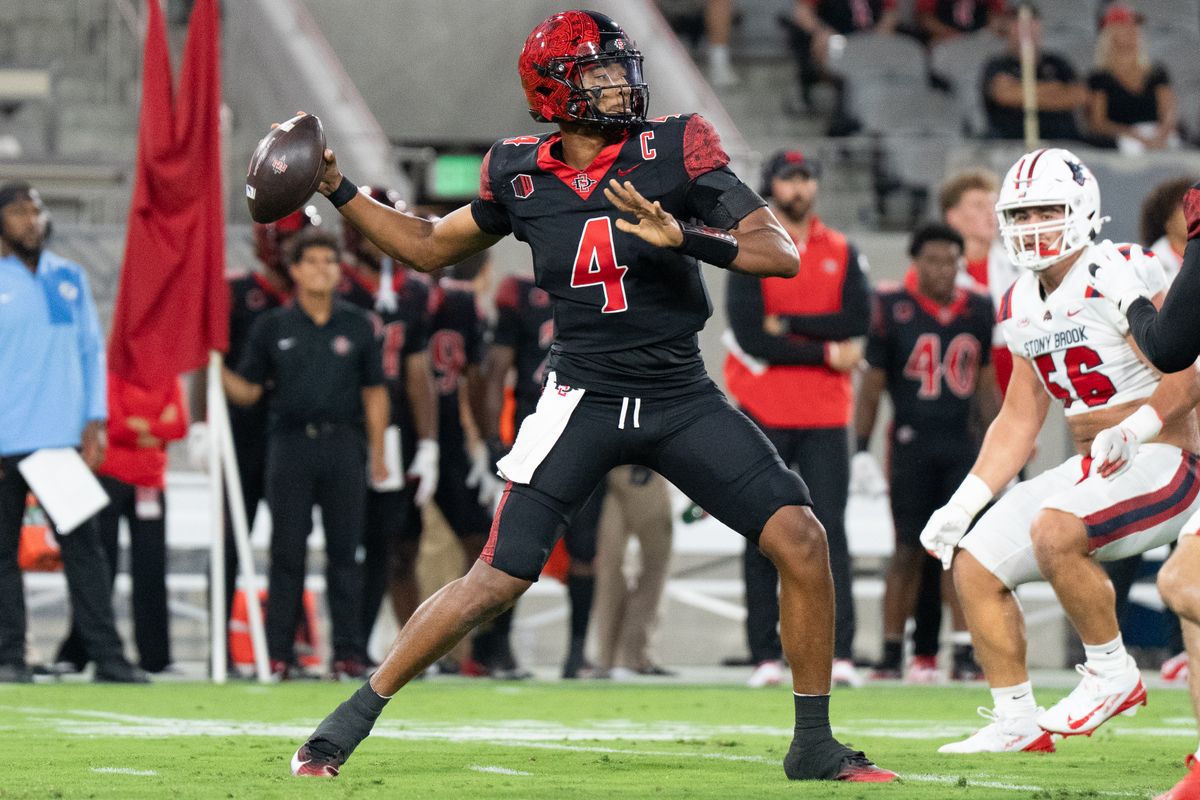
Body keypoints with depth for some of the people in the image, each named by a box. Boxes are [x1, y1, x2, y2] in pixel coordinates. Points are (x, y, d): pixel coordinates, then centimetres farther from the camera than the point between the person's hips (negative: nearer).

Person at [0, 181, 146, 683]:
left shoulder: (70, 279, 11)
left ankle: (106, 655, -1)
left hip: (62, 437, 2)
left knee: (83, 547, 0)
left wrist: (94, 422, 3)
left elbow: (91, 350, 13)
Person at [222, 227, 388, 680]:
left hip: (343, 443, 0)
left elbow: (374, 392, 10)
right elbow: (248, 390, 8)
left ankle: (349, 651, 4)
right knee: (287, 553, -1)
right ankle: (278, 653, 1)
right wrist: (217, 371, -11)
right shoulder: (272, 328, 8)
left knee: (345, 553, 1)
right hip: (291, 443, 0)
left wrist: (377, 453, 4)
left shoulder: (357, 327, 9)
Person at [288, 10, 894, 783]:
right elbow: (430, 247, 17)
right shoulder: (520, 175, -2)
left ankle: (815, 745, 3)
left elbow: (782, 254, -14)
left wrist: (685, 236, -29)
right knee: (497, 581, -8)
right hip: (585, 396, -1)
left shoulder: (674, 148, -7)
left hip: (681, 395, 1)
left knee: (801, 539, -11)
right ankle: (349, 722, 9)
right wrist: (338, 190, 8)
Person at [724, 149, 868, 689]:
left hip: (824, 417, 2)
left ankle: (840, 653, -7)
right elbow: (749, 335, -11)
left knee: (830, 530, -4)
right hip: (764, 413, -2)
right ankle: (766, 656, 4)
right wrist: (826, 352, -11)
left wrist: (788, 324, -12)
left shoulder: (841, 253, 10)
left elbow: (858, 320, -5)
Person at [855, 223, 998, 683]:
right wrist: (862, 449, -3)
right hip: (912, 444, -3)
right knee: (910, 550, 0)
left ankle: (965, 653, -5)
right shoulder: (893, 309, -3)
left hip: (962, 445, 3)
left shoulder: (978, 310, 8)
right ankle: (893, 650, 10)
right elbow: (872, 384, 0)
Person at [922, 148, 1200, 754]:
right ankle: (1016, 721, 11)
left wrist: (1134, 430, -34)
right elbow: (1018, 421, 16)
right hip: (1091, 470, 9)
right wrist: (961, 507, 9)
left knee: (1055, 533, -33)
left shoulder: (1118, 277, -15)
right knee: (974, 566, 0)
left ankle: (1113, 675, -13)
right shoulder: (1024, 306, 10)